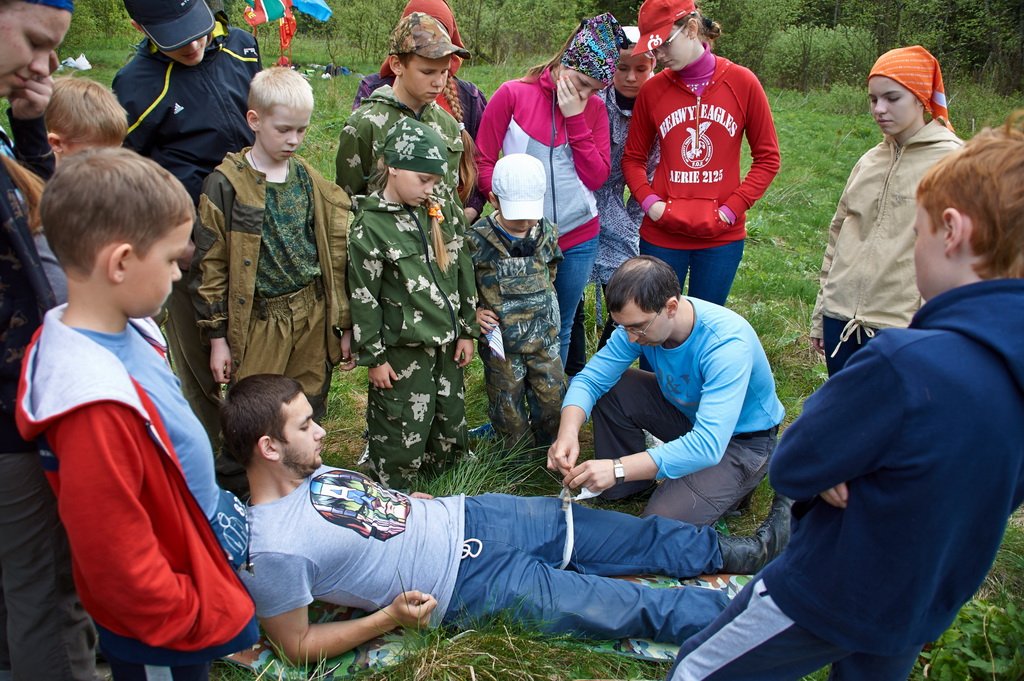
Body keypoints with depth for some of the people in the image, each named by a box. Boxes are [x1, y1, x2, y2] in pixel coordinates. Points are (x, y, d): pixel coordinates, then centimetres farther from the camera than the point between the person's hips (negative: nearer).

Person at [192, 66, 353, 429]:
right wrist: (217, 336, -5)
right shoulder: (226, 185, -8)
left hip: (314, 316, 4)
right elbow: (210, 266, -5)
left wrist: (345, 325, 8)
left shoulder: (310, 180, 5)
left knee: (309, 417, 14)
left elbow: (337, 255, 8)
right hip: (258, 322, -3)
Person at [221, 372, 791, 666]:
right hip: (466, 585, -7)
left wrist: (402, 507, 10)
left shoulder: (309, 474, 3)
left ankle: (737, 551, 27)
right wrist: (389, 617, -19)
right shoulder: (275, 550, -20)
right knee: (635, 607, -4)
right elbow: (298, 646, -12)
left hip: (462, 516, 8)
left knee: (634, 536, 9)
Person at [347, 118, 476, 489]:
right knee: (403, 436, 4)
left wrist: (466, 331, 9)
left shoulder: (438, 215, 4)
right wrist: (372, 357, -10)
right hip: (402, 351, -6)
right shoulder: (370, 226, -13)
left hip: (447, 344, 6)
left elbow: (464, 274, 10)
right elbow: (363, 298, -11)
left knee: (451, 431, 17)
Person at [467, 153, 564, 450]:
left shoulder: (547, 233, -2)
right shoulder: (477, 241, -14)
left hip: (544, 338, 3)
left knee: (553, 405, 10)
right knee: (509, 414, 10)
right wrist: (473, 312, -14)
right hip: (501, 344, -3)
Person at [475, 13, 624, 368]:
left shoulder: (594, 109, 4)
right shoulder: (512, 94, -4)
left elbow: (597, 178, -3)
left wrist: (576, 119, -10)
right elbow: (484, 162, -2)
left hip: (578, 238, 3)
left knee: (560, 330, 14)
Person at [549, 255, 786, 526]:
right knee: (610, 389, -11)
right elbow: (590, 379, -14)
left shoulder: (728, 343, -36)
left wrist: (619, 468, -49)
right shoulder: (639, 321, -18)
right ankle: (628, 488, 9)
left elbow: (709, 444, -43)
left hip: (741, 438, -6)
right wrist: (568, 432, -35)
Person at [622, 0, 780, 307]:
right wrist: (648, 201, -9)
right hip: (662, 234, 1)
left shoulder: (742, 82, -4)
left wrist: (732, 209, -9)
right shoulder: (652, 90, -1)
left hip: (722, 236, 0)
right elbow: (633, 158, 8)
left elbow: (767, 158, 0)